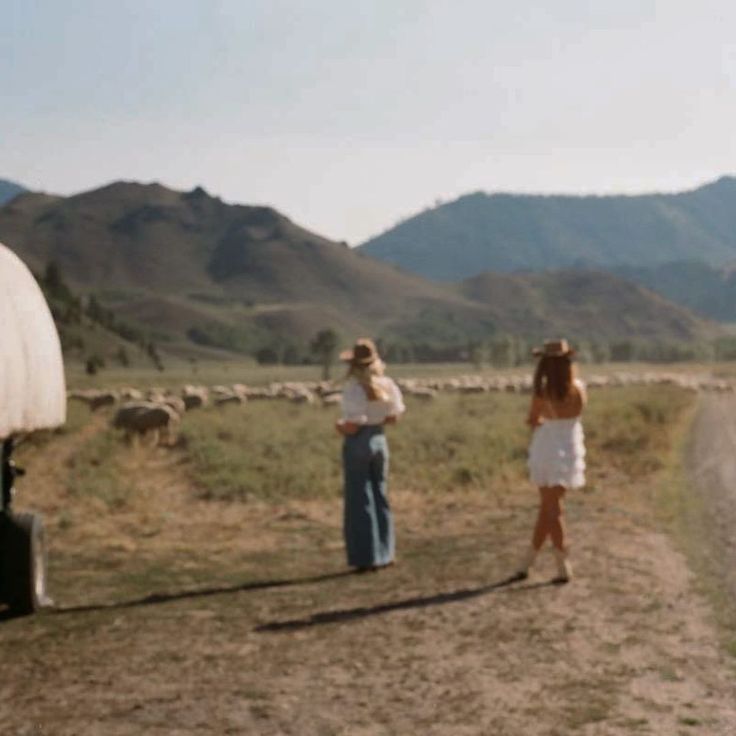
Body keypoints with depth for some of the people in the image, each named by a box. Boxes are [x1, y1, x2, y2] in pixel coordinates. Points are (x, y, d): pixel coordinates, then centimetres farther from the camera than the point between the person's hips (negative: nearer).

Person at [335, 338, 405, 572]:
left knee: (360, 501, 4)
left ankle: (367, 558, 7)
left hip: (357, 443, -5)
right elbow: (394, 417, 6)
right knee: (380, 497, 17)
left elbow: (352, 426, -20)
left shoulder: (353, 388, -18)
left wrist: (340, 425, 0)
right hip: (379, 439, 6)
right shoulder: (387, 384, 0)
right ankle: (385, 554, 23)